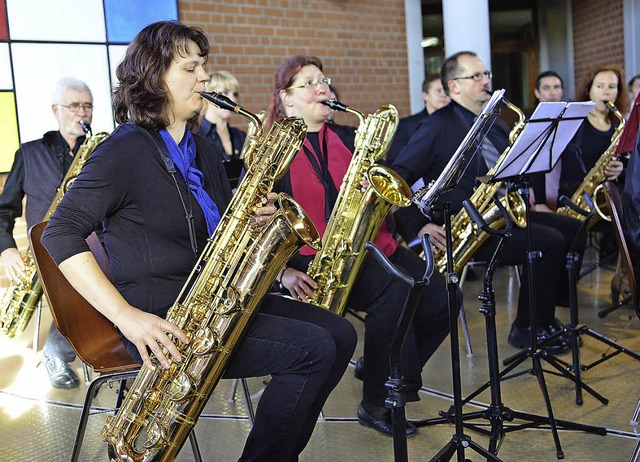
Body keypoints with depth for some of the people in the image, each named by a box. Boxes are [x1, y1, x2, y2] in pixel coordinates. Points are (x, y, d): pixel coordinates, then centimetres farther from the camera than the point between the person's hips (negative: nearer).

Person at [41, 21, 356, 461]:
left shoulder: (202, 150, 15)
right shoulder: (127, 149, -10)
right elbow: (61, 234, -16)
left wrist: (255, 219, -3)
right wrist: (126, 315, -24)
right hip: (161, 316, -8)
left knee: (339, 334, 0)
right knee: (313, 350, -19)